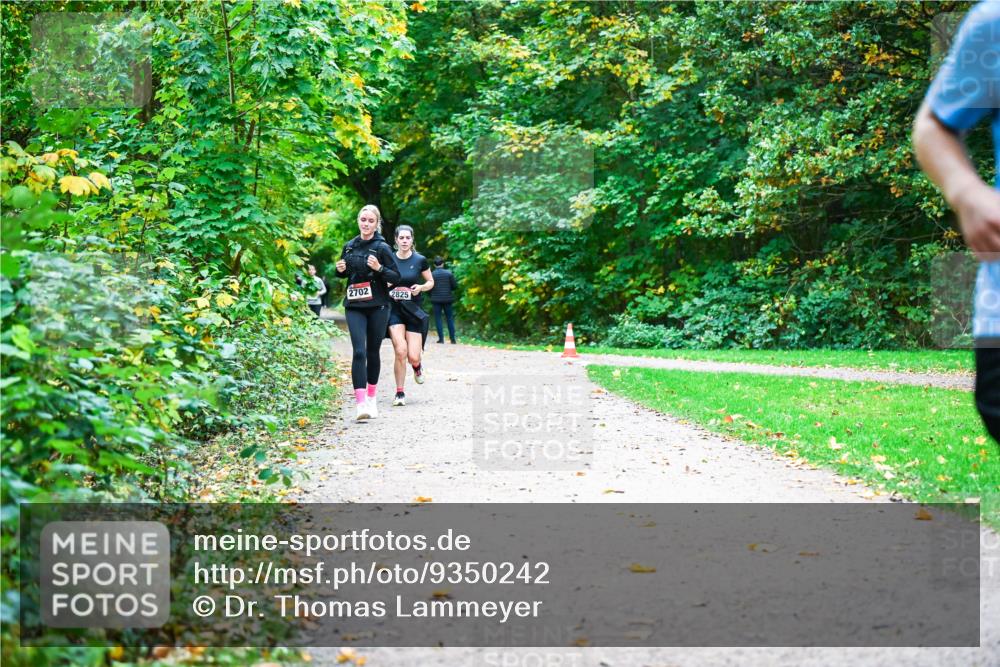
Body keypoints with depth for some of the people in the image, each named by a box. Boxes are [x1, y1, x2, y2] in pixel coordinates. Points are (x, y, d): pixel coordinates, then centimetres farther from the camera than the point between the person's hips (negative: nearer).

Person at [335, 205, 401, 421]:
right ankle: (361, 404, -19)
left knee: (372, 352, 7)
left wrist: (379, 268, -21)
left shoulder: (382, 247, -4)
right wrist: (340, 270, -1)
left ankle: (371, 399, 25)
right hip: (354, 306, 2)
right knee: (359, 352, -11)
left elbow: (396, 276, -5)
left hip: (377, 306, -2)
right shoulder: (349, 246, 8)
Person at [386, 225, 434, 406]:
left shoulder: (420, 260, -1)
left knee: (413, 357, -6)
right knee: (400, 351, -17)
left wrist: (420, 287, -10)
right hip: (394, 309, 0)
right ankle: (400, 393, -1)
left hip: (414, 311, 0)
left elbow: (431, 282, 11)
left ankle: (417, 366, 34)